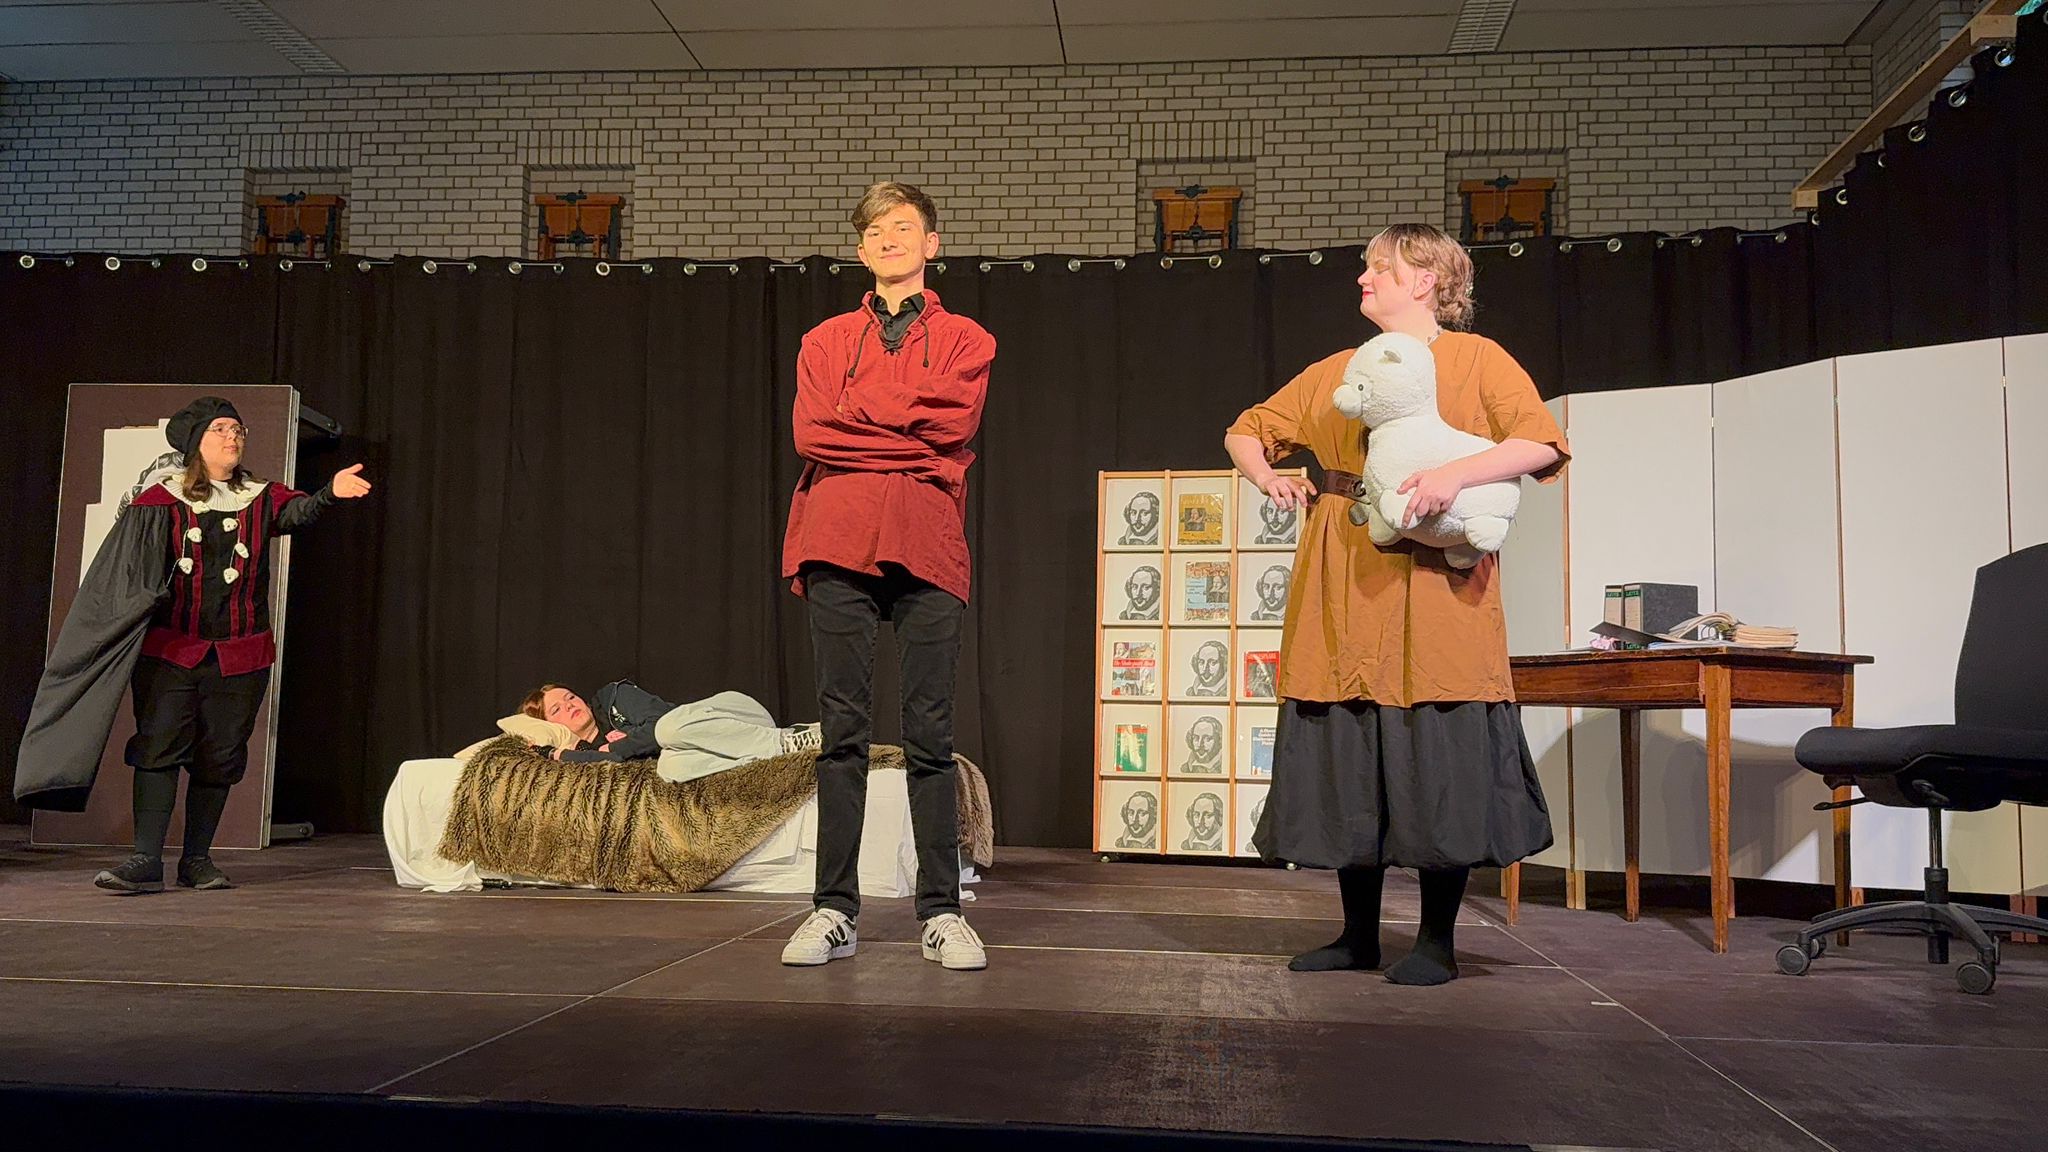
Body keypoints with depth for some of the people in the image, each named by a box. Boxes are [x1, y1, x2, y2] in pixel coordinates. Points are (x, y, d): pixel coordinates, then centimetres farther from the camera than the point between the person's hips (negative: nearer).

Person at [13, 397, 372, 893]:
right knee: (158, 746, -7)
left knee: (219, 757, 5)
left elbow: (297, 511, -13)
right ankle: (146, 861, -5)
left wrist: (330, 493, -33)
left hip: (239, 656, 2)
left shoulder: (261, 499, 8)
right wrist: (141, 598, -20)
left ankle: (197, 858, 16)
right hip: (170, 648, -2)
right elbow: (124, 570, -3)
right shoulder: (162, 500, 3)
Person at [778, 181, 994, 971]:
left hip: (925, 549, -1)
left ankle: (942, 913, 4)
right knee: (843, 732, 0)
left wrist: (857, 411, -3)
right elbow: (811, 432, 1)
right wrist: (909, 436, -4)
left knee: (930, 736, -1)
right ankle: (834, 912, 4)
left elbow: (953, 420, -6)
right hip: (839, 547, 1)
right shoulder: (826, 341, 19)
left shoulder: (964, 340, 15)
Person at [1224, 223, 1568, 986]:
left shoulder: (1477, 359, 4)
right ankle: (1359, 934, 18)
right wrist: (1267, 475, 2)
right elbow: (1247, 431, 23)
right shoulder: (1336, 372, 18)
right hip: (1344, 588, 5)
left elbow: (1542, 444, -9)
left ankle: (1437, 941, 9)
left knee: (1437, 758, -4)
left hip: (1435, 584, -5)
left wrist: (1456, 473, -23)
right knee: (1347, 756, 6)